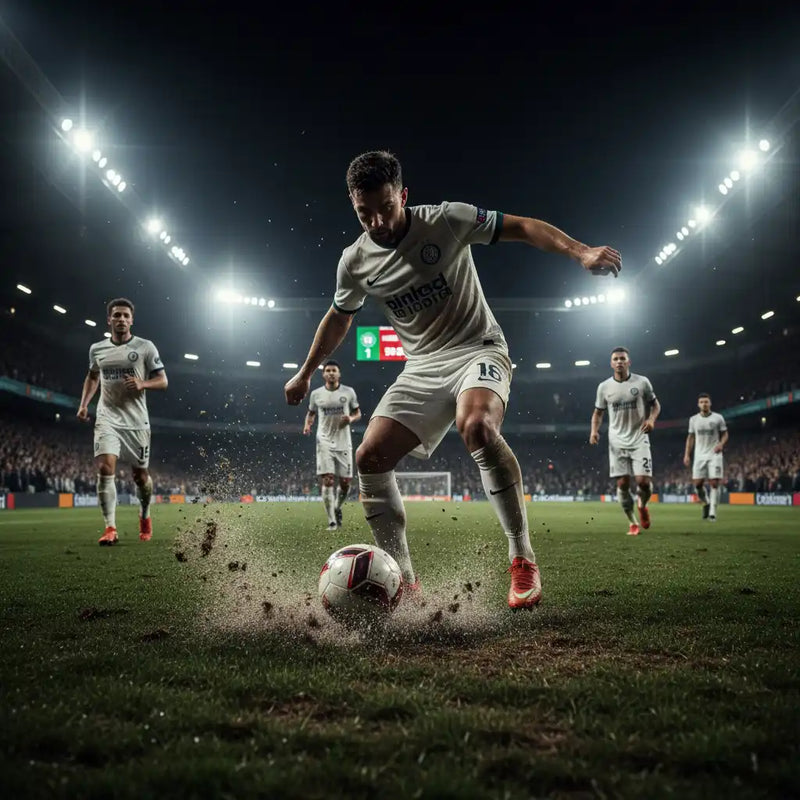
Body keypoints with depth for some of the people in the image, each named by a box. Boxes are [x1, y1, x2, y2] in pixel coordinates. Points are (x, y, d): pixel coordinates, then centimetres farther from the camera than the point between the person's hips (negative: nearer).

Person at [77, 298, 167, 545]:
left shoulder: (145, 347, -2)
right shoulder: (97, 349, 7)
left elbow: (163, 381, 0)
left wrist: (142, 384, -20)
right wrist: (84, 404, 12)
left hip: (136, 421, -1)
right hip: (107, 418, 1)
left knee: (140, 475, 8)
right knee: (105, 469, -18)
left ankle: (145, 517, 37)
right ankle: (110, 529, -16)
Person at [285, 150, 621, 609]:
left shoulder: (446, 221, -14)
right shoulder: (355, 262, 0)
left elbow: (521, 227, -11)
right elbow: (339, 318, 18)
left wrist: (580, 252, -24)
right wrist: (306, 373, 26)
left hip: (478, 350, -5)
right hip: (422, 368, 5)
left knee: (476, 426, -37)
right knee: (370, 457, -10)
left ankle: (523, 560, -24)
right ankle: (403, 583, 2)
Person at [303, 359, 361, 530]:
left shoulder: (349, 392, 3)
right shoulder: (316, 394, 3)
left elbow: (358, 413, 12)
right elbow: (311, 413, 17)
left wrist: (351, 419, -11)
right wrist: (307, 425, -3)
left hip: (344, 443, 1)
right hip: (324, 442, -1)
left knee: (345, 482, 2)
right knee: (327, 480, -12)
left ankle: (337, 509, 32)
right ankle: (332, 521, -8)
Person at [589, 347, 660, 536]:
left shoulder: (642, 382, -1)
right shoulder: (604, 387, 4)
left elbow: (655, 405, 9)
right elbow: (598, 412, 14)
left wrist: (651, 419, -12)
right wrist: (594, 430, -4)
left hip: (639, 440, -1)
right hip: (617, 442, 2)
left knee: (643, 481, -11)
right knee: (622, 483, -1)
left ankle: (642, 505, 23)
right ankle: (633, 523, 14)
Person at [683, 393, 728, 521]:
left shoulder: (718, 418, 1)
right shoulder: (693, 419, 8)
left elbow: (725, 434, 7)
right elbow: (690, 437, 14)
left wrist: (721, 444, -14)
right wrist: (687, 455, 8)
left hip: (714, 455, -2)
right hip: (699, 455, 2)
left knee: (714, 483, -9)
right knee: (697, 483, -3)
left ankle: (712, 512, -6)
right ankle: (706, 503, 23)